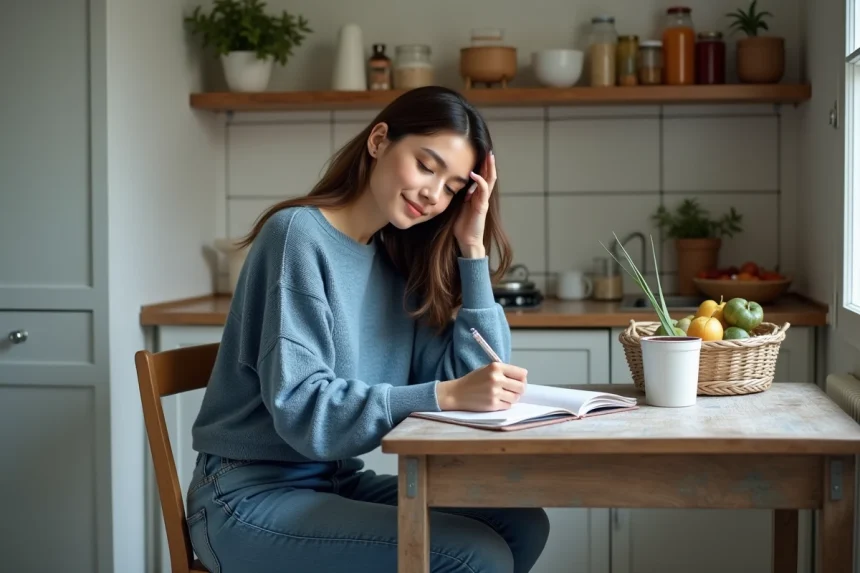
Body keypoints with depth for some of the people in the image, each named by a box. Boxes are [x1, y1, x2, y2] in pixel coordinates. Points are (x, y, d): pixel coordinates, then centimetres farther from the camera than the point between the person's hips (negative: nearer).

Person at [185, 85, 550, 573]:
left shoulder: (395, 260, 7)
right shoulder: (299, 234, -14)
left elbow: (479, 378, -1)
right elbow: (301, 408, -24)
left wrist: (472, 249, -5)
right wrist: (445, 396, -32)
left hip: (339, 482, 7)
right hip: (254, 496, -7)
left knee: (521, 525, -8)